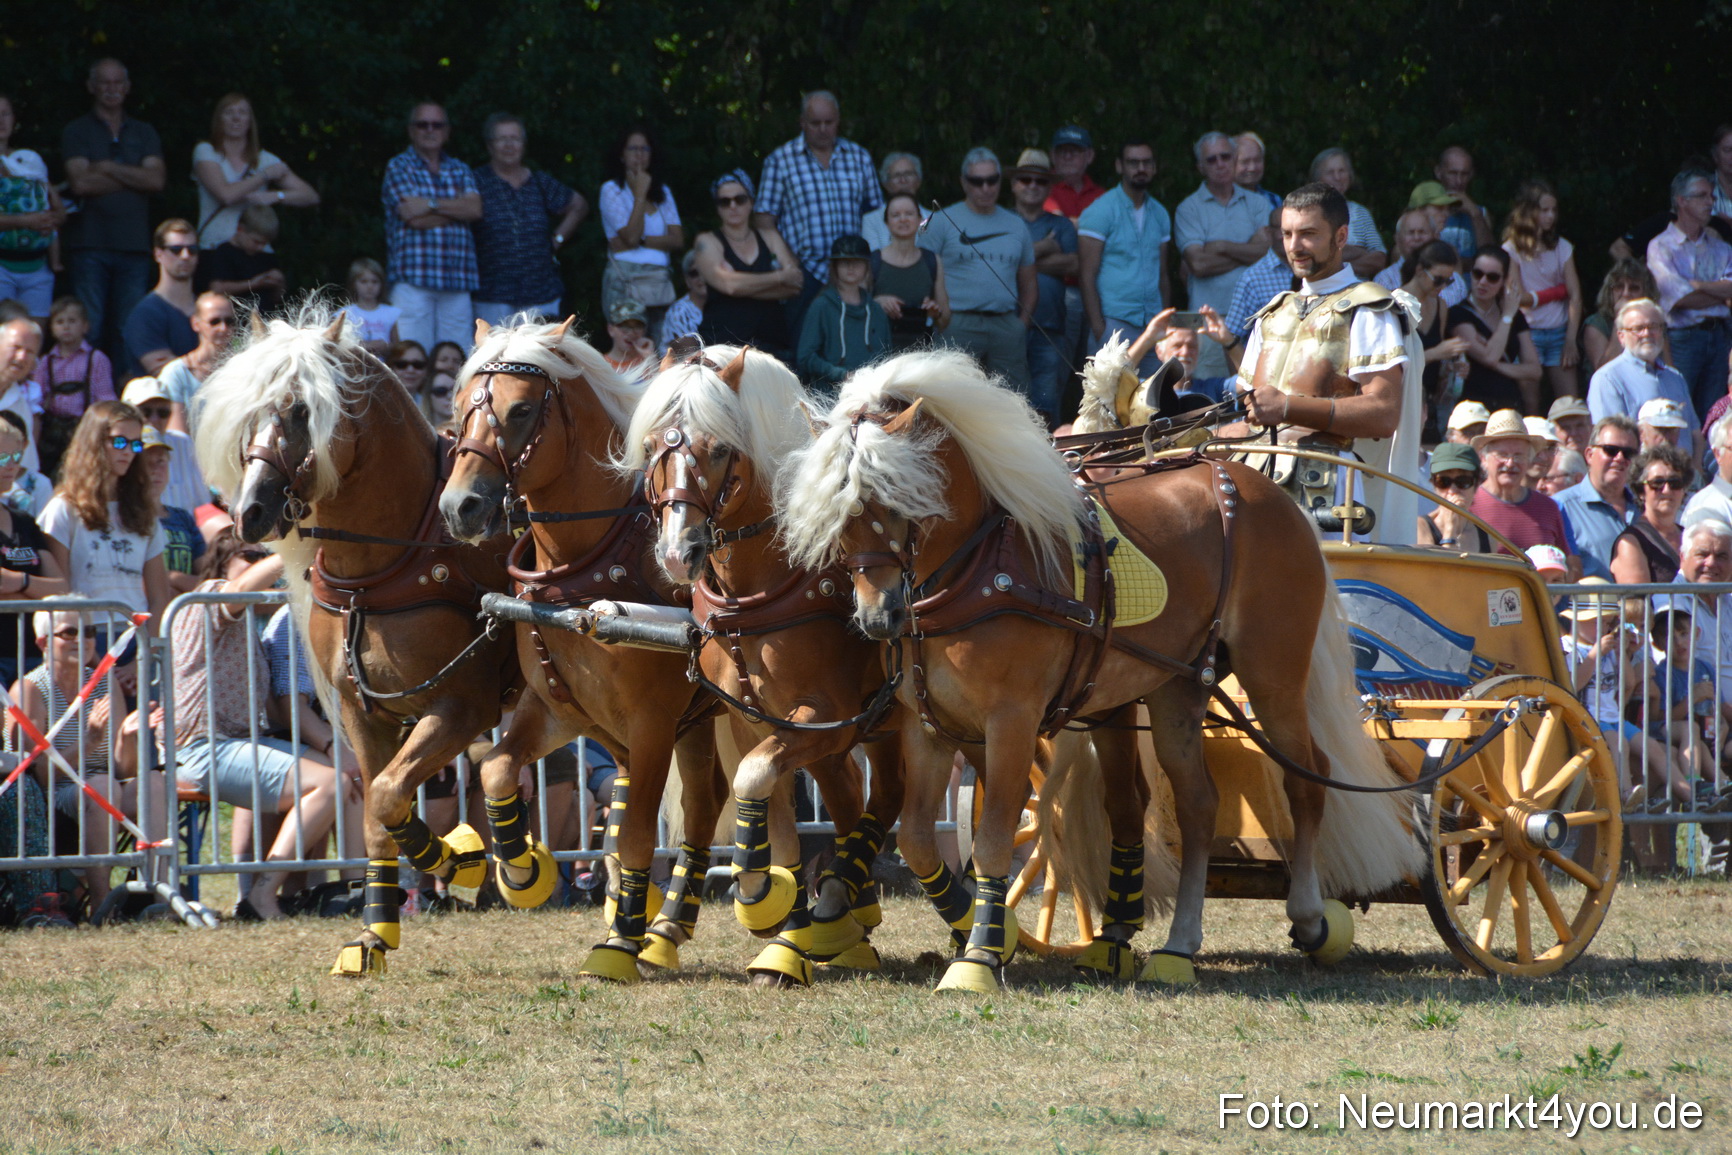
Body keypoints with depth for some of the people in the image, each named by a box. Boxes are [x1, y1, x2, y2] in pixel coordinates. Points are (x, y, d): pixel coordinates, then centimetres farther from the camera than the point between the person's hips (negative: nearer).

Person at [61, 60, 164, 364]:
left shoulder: (144, 134, 16)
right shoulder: (77, 132, 7)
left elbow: (157, 180, 0)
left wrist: (108, 168, -5)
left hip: (134, 245, 3)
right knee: (89, 331, -7)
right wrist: (134, 177, -2)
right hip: (91, 245, -3)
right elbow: (80, 183, -8)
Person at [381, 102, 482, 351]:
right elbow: (414, 218, -8)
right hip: (414, 278, -4)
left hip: (457, 283, 4)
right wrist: (458, 208, 2)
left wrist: (431, 204, -10)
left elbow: (476, 209, 0)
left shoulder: (460, 170, 19)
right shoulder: (398, 167, 6)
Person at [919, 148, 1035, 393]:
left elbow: (1028, 283, 23)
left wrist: (1023, 322, 9)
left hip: (1007, 325, 4)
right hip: (959, 324, -4)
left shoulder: (1015, 224, 18)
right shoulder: (943, 221, 4)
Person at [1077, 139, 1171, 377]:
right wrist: (1098, 328, -13)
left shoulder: (1159, 213, 17)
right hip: (1113, 323, -5)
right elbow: (1087, 275, -5)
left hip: (1152, 327, 5)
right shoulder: (1100, 211, -1)